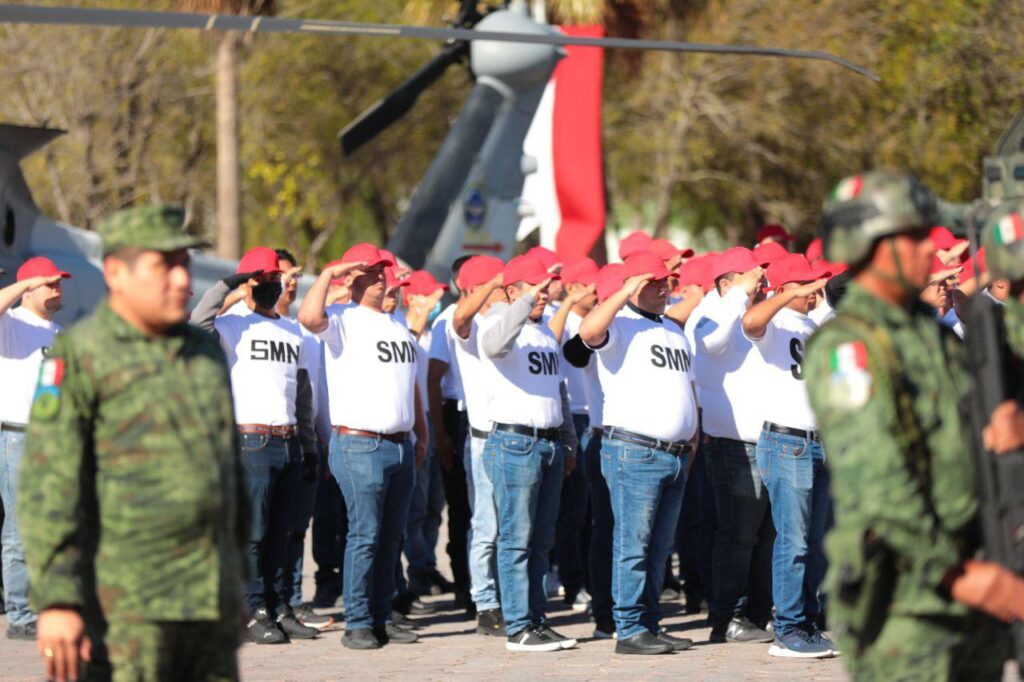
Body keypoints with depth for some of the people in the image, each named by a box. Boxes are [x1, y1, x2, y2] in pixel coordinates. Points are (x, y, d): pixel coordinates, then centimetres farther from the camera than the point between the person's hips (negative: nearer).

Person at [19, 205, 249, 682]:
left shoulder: (205, 353, 15)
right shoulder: (78, 357, -7)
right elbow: (48, 486, -12)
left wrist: (237, 585, 20)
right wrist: (56, 601, -20)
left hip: (209, 605, 7)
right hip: (124, 604, -7)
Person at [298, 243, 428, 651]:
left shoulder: (399, 327, 19)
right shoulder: (343, 324, -4)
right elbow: (308, 317, -27)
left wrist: (421, 434, 23)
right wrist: (328, 274, -15)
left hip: (400, 446, 7)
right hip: (359, 446, -7)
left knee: (391, 537, 8)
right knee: (365, 535, -10)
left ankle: (382, 617, 14)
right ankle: (357, 624, -7)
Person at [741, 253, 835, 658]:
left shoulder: (816, 324, 17)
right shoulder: (775, 324, -6)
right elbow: (750, 322, -30)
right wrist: (792, 295, -32)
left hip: (822, 444, 7)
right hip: (786, 443, -7)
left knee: (817, 544, 10)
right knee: (793, 542, -9)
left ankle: (807, 624, 16)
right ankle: (787, 632, -5)